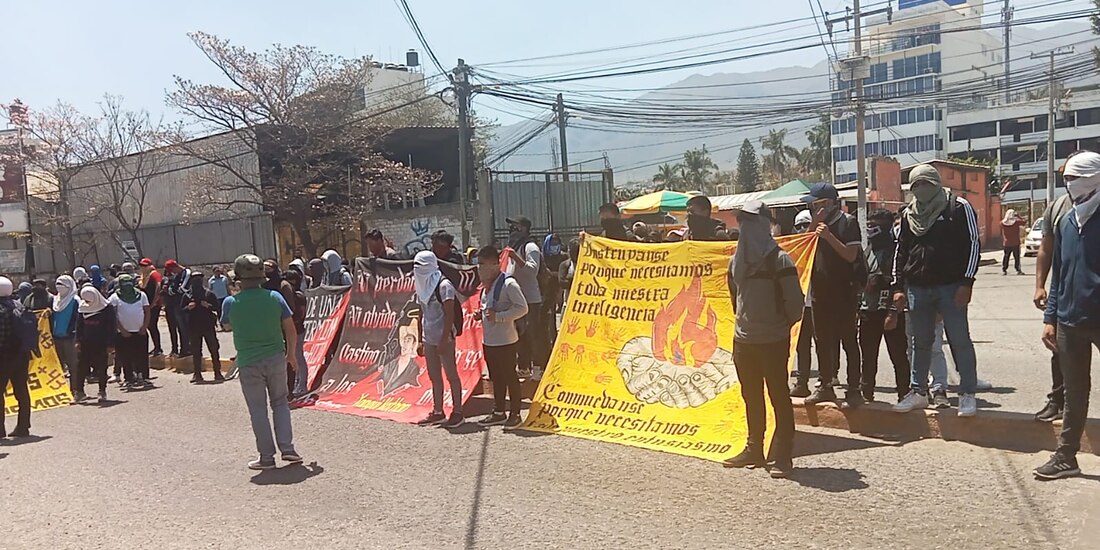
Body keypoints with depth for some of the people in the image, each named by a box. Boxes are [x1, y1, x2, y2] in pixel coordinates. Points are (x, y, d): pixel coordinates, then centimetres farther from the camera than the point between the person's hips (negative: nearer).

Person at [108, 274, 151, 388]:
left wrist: (144, 327, -3)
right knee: (126, 357, 2)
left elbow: (147, 312, 8)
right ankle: (128, 378, 11)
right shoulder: (115, 297, 1)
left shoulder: (141, 295, 7)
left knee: (142, 356, 1)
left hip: (140, 332, 1)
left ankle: (144, 378, 5)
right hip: (124, 333, -1)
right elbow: (114, 316, -2)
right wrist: (122, 330, -9)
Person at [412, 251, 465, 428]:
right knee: (434, 377, 13)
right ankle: (437, 412, 22)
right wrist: (420, 340, 15)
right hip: (429, 339, 8)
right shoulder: (422, 286, 11)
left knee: (451, 375, 0)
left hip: (443, 338, -8)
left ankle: (457, 412, 8)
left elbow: (449, 314, -16)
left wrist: (444, 339, -20)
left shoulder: (443, 285, -13)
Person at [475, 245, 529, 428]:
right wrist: (482, 314, 5)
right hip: (488, 340, 9)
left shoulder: (508, 284, -16)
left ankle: (515, 414, 13)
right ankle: (498, 412, 28)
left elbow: (522, 308, -20)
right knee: (496, 378, 17)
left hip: (505, 341, -8)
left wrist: (498, 316, -24)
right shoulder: (486, 285, 11)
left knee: (510, 377, 2)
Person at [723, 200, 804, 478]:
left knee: (778, 396, -1)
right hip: (743, 340, 7)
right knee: (751, 397, 14)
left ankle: (782, 455, 5)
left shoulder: (779, 260, -12)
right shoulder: (737, 260, 8)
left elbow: (795, 300, -10)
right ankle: (754, 449, 24)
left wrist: (784, 324, -1)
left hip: (773, 341, -7)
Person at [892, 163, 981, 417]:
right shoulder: (908, 213, 12)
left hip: (951, 287, -4)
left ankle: (967, 394, 7)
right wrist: (898, 286, 9)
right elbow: (901, 251, 16)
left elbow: (973, 244, -5)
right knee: (920, 343, 12)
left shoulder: (959, 207, -2)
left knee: (960, 341, -1)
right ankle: (918, 391, 21)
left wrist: (967, 282, -11)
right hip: (918, 288, 5)